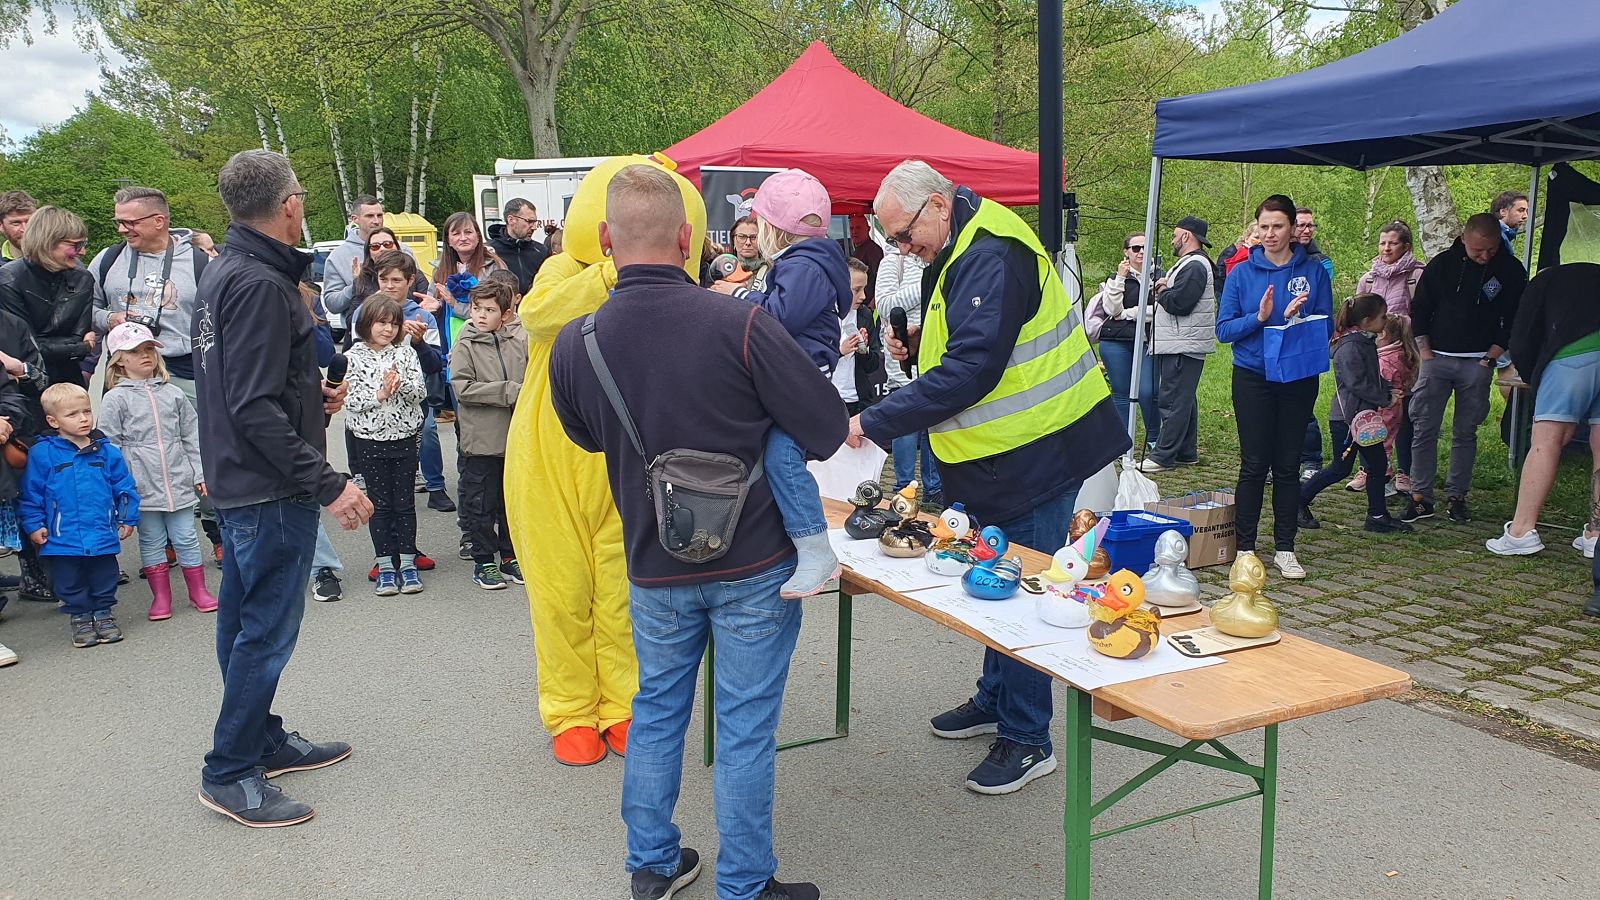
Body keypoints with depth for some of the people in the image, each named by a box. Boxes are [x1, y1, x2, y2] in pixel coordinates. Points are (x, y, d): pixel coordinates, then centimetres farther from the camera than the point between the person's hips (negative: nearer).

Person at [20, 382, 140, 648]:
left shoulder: (107, 451, 0)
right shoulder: (42, 453, -6)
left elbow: (125, 486, 7)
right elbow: (31, 493, 0)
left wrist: (127, 518, 6)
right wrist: (33, 525, -3)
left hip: (103, 534, 1)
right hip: (63, 537, -1)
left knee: (104, 578, 13)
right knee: (71, 584, 11)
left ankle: (103, 613, 30)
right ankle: (80, 618, 26)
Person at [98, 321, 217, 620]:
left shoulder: (173, 393, 7)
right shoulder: (115, 399, -2)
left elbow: (192, 436, 10)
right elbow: (110, 446, -3)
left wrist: (200, 473, 7)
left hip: (179, 481, 2)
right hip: (142, 486, -2)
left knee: (186, 538, 7)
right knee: (151, 541, 8)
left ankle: (198, 591, 18)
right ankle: (161, 596, 19)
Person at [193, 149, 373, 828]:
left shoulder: (224, 271, 10)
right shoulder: (260, 284, -20)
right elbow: (256, 409, -25)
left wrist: (310, 398, 20)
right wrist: (327, 485, -25)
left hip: (237, 484, 10)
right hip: (272, 490, -10)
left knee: (245, 622, 18)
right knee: (267, 630, 0)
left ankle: (263, 741, 33)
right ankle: (229, 774, 10)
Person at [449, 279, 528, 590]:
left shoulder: (521, 339, 2)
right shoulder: (465, 346, -5)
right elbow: (463, 388, -14)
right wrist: (508, 391, -19)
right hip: (481, 438, -3)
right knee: (482, 503, 5)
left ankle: (510, 556, 28)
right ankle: (483, 561, 17)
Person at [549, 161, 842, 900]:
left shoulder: (573, 345, -9)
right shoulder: (740, 325, -21)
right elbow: (828, 429, -14)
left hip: (654, 567, 4)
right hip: (752, 564, -3)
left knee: (657, 709, 21)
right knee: (745, 726, 9)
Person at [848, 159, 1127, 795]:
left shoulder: (991, 256, -22)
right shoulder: (961, 255, 11)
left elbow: (972, 369, -30)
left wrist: (876, 422, -26)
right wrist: (920, 344, 3)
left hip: (1034, 455, -10)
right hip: (997, 455, 10)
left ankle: (1026, 741, 12)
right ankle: (995, 701, 37)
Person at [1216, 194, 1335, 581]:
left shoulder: (1313, 271, 2)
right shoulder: (1242, 273, 1)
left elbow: (1326, 327, 2)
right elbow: (1224, 329, -3)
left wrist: (1297, 320, -17)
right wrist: (1259, 317, -18)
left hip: (1299, 379, 1)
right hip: (1253, 378, -1)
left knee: (1287, 465, 7)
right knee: (1254, 464, 0)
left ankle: (1285, 549, 15)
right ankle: (1245, 547, 9)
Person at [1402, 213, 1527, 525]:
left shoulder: (1510, 270, 0)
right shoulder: (1442, 264, 0)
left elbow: (1516, 318, 4)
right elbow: (1419, 309, 6)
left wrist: (1492, 355, -3)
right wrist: (1425, 351, 1)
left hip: (1478, 363, 0)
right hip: (1437, 358, 0)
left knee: (1466, 432, 5)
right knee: (1423, 429, -3)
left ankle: (1457, 497, 13)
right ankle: (1420, 498, 3)